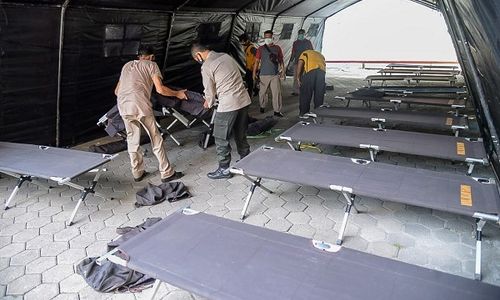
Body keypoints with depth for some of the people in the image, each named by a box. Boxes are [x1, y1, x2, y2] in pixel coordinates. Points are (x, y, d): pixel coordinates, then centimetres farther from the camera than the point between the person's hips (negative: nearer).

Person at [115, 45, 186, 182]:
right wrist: (177, 94, 16)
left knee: (132, 139, 18)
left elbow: (117, 91, 30)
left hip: (123, 106, 5)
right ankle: (167, 173, 12)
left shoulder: (127, 65, 29)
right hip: (140, 105, -5)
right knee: (156, 139, 6)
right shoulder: (151, 64, 13)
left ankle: (137, 173, 26)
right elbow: (160, 89, 1)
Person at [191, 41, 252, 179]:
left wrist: (209, 103, 20)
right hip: (244, 100, 8)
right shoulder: (226, 56, 12)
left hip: (228, 105, -8)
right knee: (241, 135, 20)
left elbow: (210, 91, -2)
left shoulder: (206, 67, -10)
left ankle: (224, 169, 14)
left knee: (221, 139, 6)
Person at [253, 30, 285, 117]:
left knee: (277, 92, -5)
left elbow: (281, 60, 13)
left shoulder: (277, 48, 8)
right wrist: (254, 72, -6)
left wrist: (283, 70, 4)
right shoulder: (261, 49, 3)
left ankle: (277, 111, 0)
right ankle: (262, 106, 30)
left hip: (275, 75, 1)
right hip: (264, 75, 0)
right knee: (263, 92, 8)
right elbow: (257, 61, 2)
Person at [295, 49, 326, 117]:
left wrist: (298, 77, 2)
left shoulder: (305, 53, 25)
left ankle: (303, 113, 11)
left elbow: (300, 63, 5)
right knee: (319, 94, 15)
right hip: (322, 70, 4)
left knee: (305, 94, 7)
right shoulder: (320, 55, 38)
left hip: (310, 71, -4)